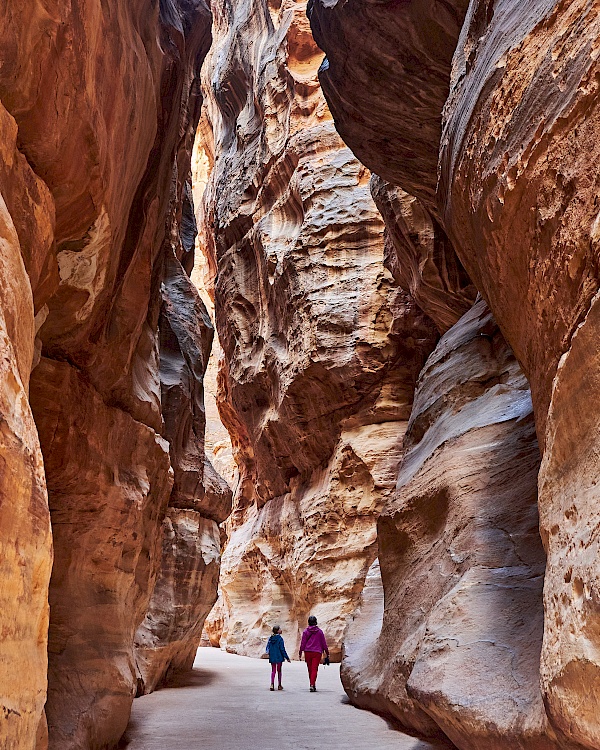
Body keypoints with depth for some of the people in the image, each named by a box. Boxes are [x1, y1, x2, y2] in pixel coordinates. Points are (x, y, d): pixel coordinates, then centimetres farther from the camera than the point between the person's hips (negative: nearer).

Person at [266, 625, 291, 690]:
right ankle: (279, 685, 17)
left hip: (272, 657, 4)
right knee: (279, 671, 9)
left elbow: (267, 648, 7)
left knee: (273, 671, 11)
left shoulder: (270, 639, 2)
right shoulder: (280, 639, -14)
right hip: (279, 657, -4)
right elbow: (282, 649, -14)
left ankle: (272, 684, -6)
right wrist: (287, 658, -8)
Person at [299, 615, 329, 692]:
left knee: (310, 669, 13)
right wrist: (327, 653, 12)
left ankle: (313, 685, 22)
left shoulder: (306, 631, 0)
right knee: (314, 669, -4)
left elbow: (303, 643, -1)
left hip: (308, 652, 1)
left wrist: (300, 652, 5)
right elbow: (324, 643, 4)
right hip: (317, 652, -1)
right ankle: (312, 685, -20)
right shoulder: (319, 631, 0)